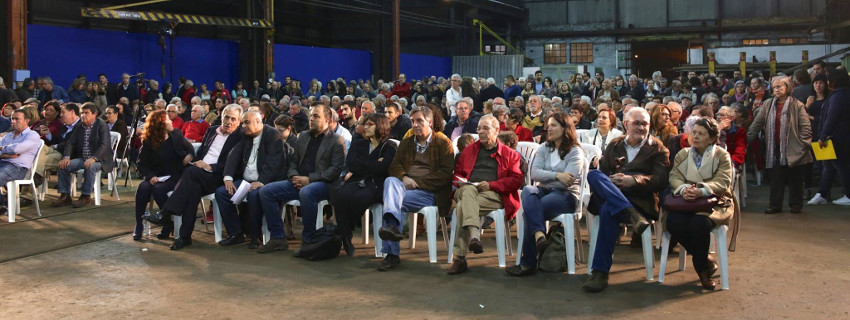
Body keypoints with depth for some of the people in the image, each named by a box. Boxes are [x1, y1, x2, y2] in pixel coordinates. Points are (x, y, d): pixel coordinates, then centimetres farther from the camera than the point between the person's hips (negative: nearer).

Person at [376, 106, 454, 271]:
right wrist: (404, 178, -8)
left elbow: (445, 174, -4)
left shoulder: (443, 143, 8)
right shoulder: (406, 142, 25)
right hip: (404, 186, 4)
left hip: (429, 192, -4)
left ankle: (392, 253, -36)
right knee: (390, 180, -31)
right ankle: (392, 225, -49)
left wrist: (417, 182, -11)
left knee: (395, 200, -31)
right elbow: (394, 166, 16)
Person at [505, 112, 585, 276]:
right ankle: (539, 235, -54)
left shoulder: (575, 152, 2)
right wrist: (557, 175, -14)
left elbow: (567, 181, -11)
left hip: (565, 195, -4)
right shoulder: (544, 148, 17)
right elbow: (534, 173, 1)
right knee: (527, 191, -33)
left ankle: (528, 263, -26)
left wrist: (545, 178, -6)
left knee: (530, 210, -30)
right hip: (543, 191, 5)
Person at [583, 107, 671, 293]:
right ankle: (633, 216, -43)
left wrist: (633, 180, -17)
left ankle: (600, 272, -35)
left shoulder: (657, 149, 14)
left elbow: (661, 180, -1)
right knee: (593, 175, -28)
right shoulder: (614, 146, 26)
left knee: (608, 210, -36)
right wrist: (610, 180, -9)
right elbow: (603, 171, 15)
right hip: (608, 193, 4)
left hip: (639, 199, -4)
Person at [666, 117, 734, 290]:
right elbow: (674, 177, 3)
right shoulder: (682, 154, 18)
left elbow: (723, 182, -9)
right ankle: (707, 261, -9)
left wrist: (701, 191, -29)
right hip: (686, 202, 3)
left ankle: (701, 267, -10)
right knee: (673, 223, -30)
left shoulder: (722, 155, 7)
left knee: (699, 223, -36)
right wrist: (683, 188, -22)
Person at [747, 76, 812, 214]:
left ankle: (796, 204, 18)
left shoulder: (797, 105, -4)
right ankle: (775, 205, 12)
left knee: (795, 179, 6)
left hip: (793, 149, -3)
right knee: (775, 178, 5)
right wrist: (747, 139, 3)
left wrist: (804, 143, -9)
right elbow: (757, 124, 8)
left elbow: (805, 126, -4)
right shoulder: (768, 104, 6)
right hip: (775, 148, 3)